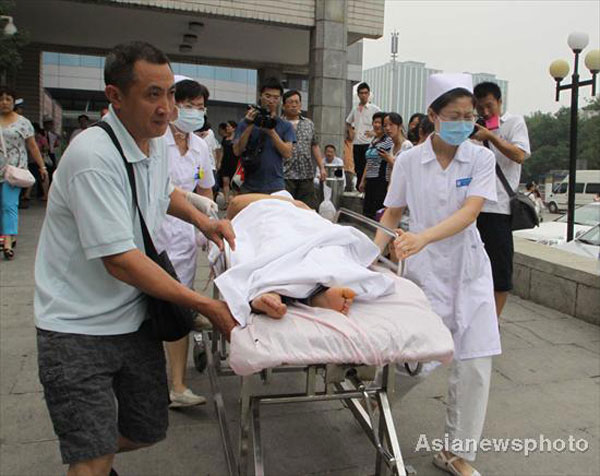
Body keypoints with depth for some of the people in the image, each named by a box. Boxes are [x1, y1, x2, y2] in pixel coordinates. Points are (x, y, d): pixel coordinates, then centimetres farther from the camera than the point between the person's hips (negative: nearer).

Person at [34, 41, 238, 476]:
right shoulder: (93, 157, -23)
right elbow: (120, 260, -26)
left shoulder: (157, 139, 3)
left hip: (134, 318, 8)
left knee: (150, 430, 18)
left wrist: (202, 220, 7)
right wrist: (206, 306, -25)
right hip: (79, 330, -7)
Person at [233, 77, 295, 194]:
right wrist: (249, 126, -11)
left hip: (275, 187, 0)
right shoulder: (246, 123, 8)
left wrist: (271, 131, -14)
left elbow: (287, 153, -4)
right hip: (249, 186, 0)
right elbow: (237, 151, -2)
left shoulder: (285, 126, 8)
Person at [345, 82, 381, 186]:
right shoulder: (355, 109, 14)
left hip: (368, 143, -4)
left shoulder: (374, 109, 0)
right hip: (356, 143, 5)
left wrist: (374, 132, -9)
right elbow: (348, 123, 30)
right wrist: (350, 131, 13)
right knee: (358, 168, 8)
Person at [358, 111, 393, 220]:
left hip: (382, 181, -8)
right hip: (370, 181, 8)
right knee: (366, 212, 8)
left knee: (378, 212, -7)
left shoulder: (389, 141, -8)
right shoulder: (373, 141, 17)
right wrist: (363, 181, 20)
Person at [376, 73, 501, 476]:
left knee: (475, 362, -1)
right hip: (424, 268, -1)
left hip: (468, 268, 1)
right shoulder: (409, 160, -3)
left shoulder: (481, 158, -4)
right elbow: (392, 216, 4)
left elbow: (470, 211, -18)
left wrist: (424, 237, -34)